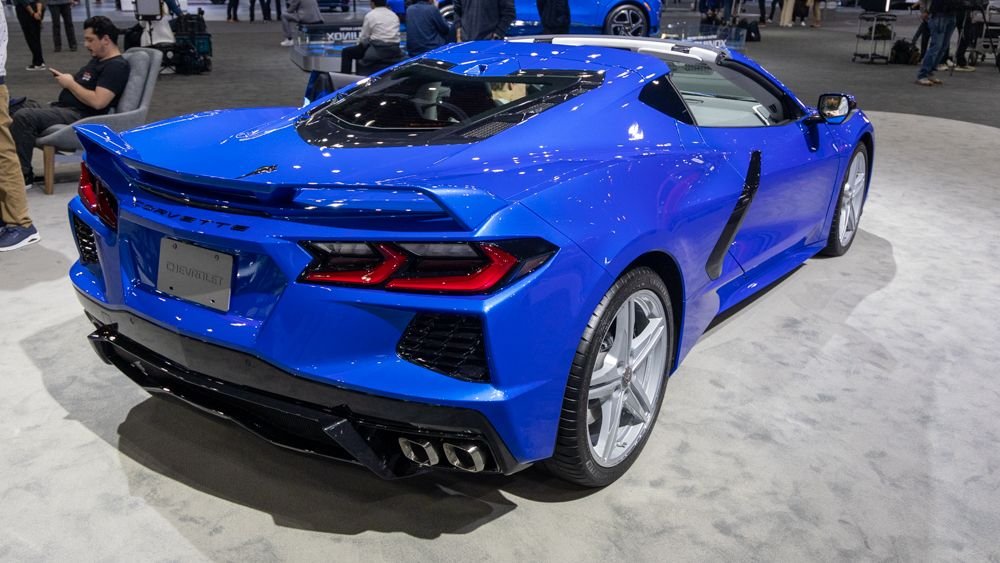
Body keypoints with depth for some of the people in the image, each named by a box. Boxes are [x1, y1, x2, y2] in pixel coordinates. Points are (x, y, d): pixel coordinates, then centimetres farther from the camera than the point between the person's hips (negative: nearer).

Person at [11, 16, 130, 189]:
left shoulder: (116, 66, -13)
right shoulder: (98, 59, 20)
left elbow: (98, 101, -24)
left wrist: (70, 84, -11)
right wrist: (65, 78, 6)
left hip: (80, 117, -11)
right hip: (63, 109, 11)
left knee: (23, 117, -23)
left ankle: (22, 175, -13)